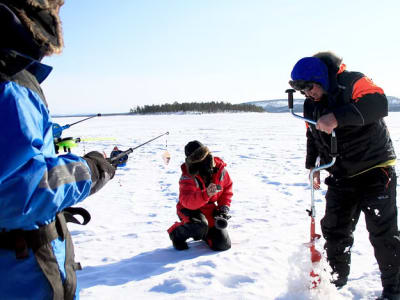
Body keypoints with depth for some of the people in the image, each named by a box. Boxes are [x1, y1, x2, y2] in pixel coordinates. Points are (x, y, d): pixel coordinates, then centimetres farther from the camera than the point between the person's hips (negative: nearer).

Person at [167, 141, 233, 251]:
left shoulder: (220, 168, -10)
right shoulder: (187, 177, -23)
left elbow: (227, 188, 9)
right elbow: (186, 201, -36)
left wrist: (224, 207, -2)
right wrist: (206, 194, -52)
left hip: (210, 210, 5)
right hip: (190, 209, -4)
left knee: (223, 245, -4)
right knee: (200, 226, -39)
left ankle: (203, 233, 29)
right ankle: (176, 233, -7)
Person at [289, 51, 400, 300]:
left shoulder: (352, 82, -17)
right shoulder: (311, 105, 6)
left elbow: (379, 104, -35)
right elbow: (313, 137, 19)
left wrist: (338, 117, -44)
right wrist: (312, 166, 19)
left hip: (375, 170, -7)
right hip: (342, 177, 7)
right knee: (335, 230, 11)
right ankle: (336, 279, 29)